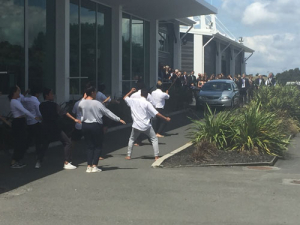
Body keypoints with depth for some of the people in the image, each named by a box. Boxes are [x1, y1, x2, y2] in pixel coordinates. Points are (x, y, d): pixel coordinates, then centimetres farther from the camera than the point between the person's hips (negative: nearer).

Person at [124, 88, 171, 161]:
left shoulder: (134, 101, -2)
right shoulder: (147, 103, -11)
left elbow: (125, 98, 18)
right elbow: (156, 114, -13)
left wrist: (131, 91, 30)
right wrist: (166, 118, -4)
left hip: (136, 125, 3)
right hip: (146, 126, -3)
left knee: (131, 139, 23)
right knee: (154, 139, 11)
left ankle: (128, 155, 19)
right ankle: (156, 156, 3)